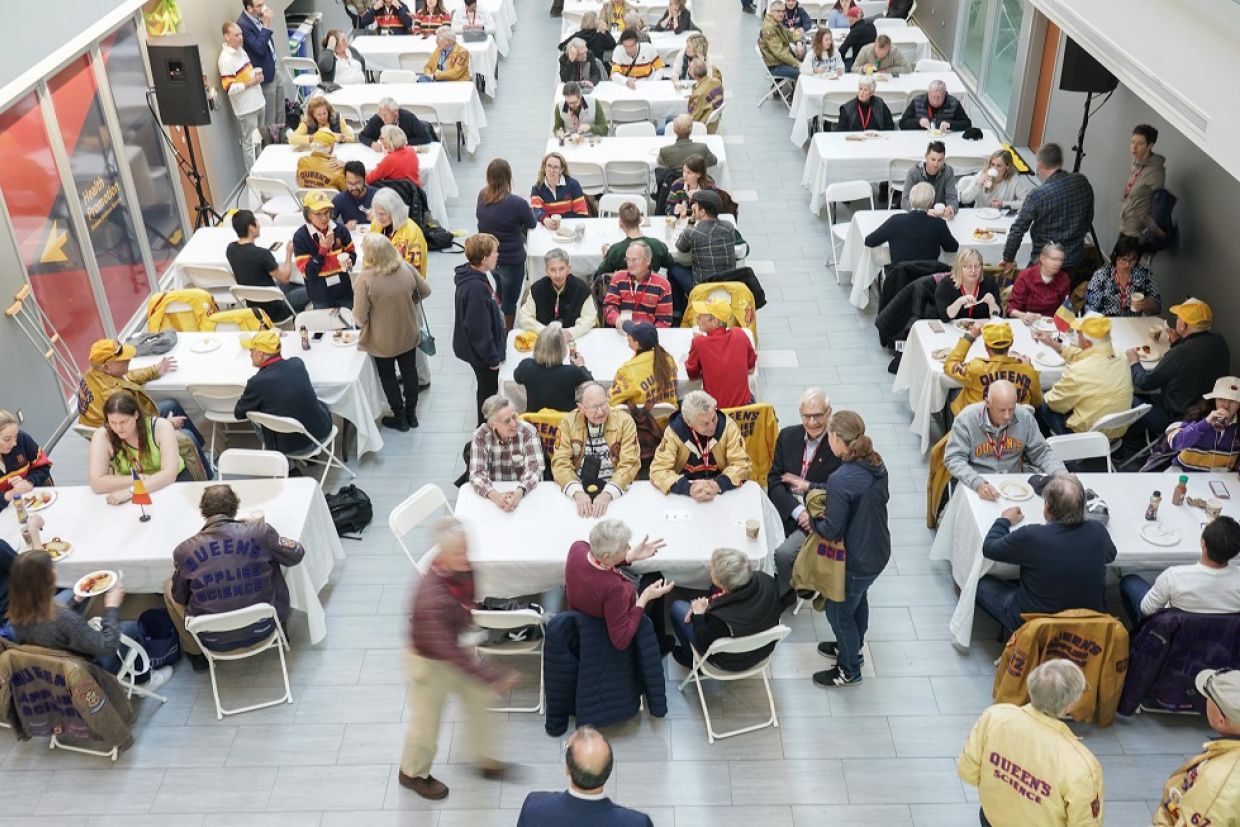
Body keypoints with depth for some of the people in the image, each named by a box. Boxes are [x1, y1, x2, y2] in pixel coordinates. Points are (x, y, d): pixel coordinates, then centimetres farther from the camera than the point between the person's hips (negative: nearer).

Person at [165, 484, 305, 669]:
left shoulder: (184, 550, -12)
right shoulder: (259, 531, -14)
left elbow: (180, 599, 2)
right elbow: (297, 554, 2)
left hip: (215, 641, 0)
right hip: (261, 630, 1)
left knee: (169, 587, 22)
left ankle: (195, 653, 33)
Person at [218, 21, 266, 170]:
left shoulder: (240, 50, 8)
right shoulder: (225, 59, -19)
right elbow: (229, 88, -23)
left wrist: (256, 73, 1)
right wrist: (251, 83, -21)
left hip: (256, 102, 9)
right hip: (245, 107, -9)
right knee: (250, 143, 1)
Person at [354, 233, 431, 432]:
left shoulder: (365, 278, -27)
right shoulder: (407, 268, -16)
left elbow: (360, 316, -21)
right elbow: (425, 291, 0)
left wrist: (363, 323, 1)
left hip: (382, 340, -3)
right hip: (408, 334, 3)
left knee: (388, 376, 18)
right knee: (409, 371, 21)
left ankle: (400, 417, 30)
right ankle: (411, 413, 36)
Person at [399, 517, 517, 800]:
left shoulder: (462, 570, -21)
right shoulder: (431, 599, -43)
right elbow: (452, 655, -35)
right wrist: (497, 677, -32)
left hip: (459, 645, 7)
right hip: (431, 661, -6)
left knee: (483, 700, 21)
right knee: (426, 720, 17)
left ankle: (487, 759, 47)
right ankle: (413, 774, 47)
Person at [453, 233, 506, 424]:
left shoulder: (474, 276, -2)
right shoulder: (475, 288, -33)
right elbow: (479, 328, -28)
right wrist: (492, 357, -18)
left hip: (480, 348, 9)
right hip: (482, 351, -9)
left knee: (487, 387, 25)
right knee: (488, 390, 10)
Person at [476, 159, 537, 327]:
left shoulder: (482, 196, -10)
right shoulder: (517, 203, -27)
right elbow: (532, 224, -10)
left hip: (488, 256, 6)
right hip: (511, 260, -6)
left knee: (501, 291, 29)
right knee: (510, 299, 13)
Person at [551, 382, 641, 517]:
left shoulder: (624, 421, -4)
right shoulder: (568, 422, -1)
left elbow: (629, 463, -9)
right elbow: (560, 462, -6)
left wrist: (607, 494, -24)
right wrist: (577, 493, -23)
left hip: (614, 492, 0)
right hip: (579, 490, 1)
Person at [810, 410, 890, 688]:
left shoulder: (841, 479, -32)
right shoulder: (875, 464, -7)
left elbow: (833, 531, -26)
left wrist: (813, 520, -5)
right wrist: (812, 487, 10)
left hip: (856, 561, -8)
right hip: (879, 550, 8)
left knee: (839, 612, 16)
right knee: (858, 599, 31)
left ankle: (849, 670, 35)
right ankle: (852, 648, 54)